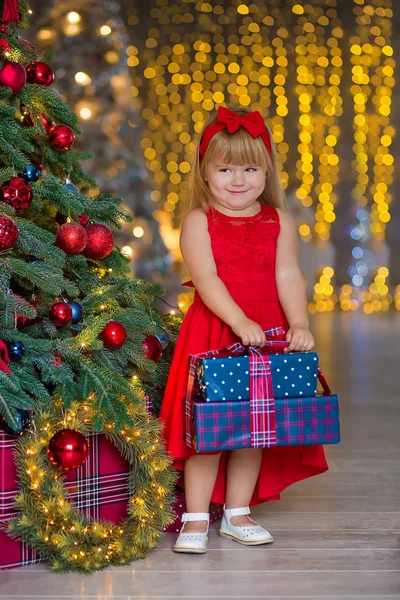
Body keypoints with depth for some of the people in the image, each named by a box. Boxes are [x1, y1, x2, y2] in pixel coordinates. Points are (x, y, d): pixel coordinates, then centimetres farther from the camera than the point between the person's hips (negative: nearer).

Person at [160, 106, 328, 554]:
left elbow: (288, 276, -1)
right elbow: (206, 278, -14)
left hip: (267, 333, 3)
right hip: (213, 331, -3)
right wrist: (240, 321, -25)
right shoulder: (198, 222, -3)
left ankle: (237, 513, 22)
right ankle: (196, 518, 9)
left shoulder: (279, 222, 6)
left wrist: (299, 324, -16)